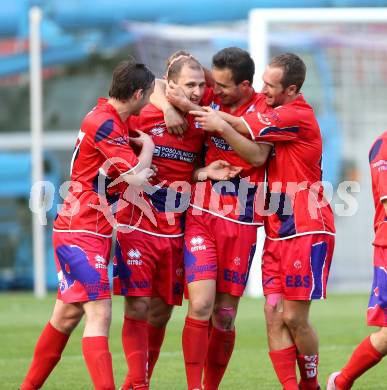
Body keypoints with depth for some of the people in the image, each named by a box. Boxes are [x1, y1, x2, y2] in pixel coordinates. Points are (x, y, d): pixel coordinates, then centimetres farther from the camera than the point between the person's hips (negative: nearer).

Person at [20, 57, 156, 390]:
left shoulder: (110, 117, 10)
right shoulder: (104, 124, -18)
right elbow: (137, 178, -19)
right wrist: (147, 145, 0)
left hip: (75, 231, 10)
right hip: (82, 234, -10)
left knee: (68, 314, 14)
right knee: (99, 315, -15)